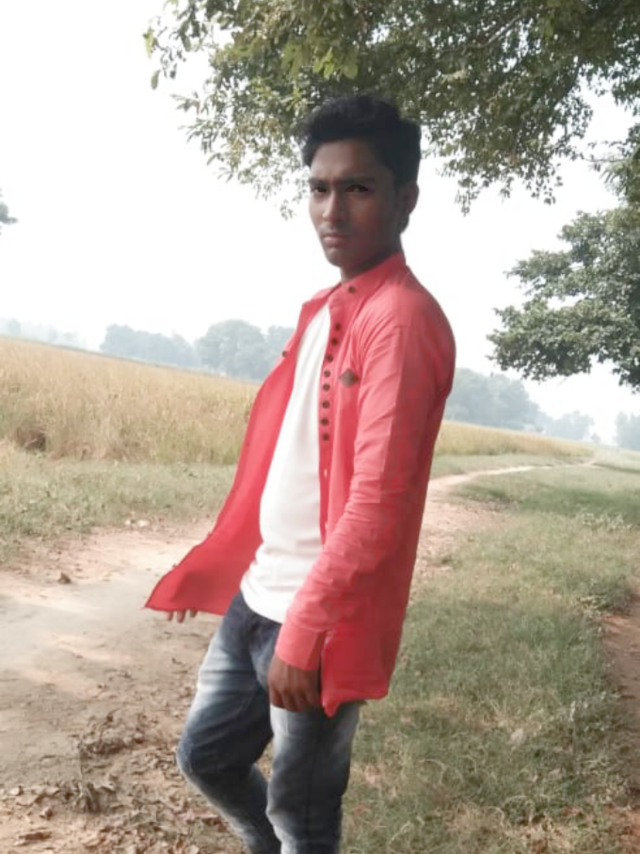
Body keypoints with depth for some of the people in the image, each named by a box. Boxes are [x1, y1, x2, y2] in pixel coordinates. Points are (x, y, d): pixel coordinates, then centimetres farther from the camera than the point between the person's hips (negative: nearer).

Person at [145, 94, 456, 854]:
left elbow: (378, 500, -23)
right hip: (257, 596, 9)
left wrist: (305, 629, -20)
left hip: (325, 617, -8)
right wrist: (211, 565, 17)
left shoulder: (403, 318, -17)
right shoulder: (321, 310, 10)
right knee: (206, 756, 22)